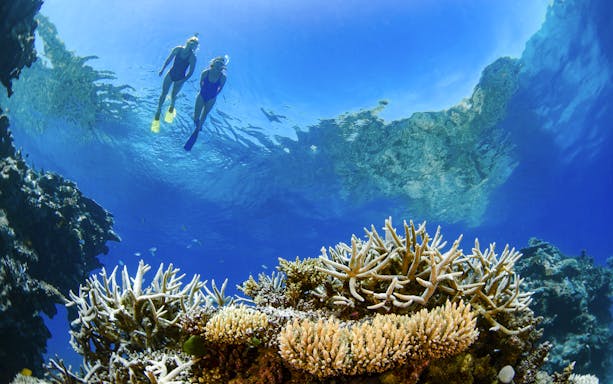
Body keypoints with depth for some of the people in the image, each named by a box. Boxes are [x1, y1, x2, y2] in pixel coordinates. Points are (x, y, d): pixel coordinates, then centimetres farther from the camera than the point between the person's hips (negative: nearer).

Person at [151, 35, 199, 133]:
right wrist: (162, 69, 1)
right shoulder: (177, 49, -12)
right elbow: (168, 60, 1)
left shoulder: (192, 57, -19)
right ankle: (158, 112, 22)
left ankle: (171, 108, 47)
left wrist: (182, 81, -19)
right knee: (164, 93, 8)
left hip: (180, 79, -2)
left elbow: (191, 72, -14)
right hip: (170, 74, 2)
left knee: (173, 95, 13)